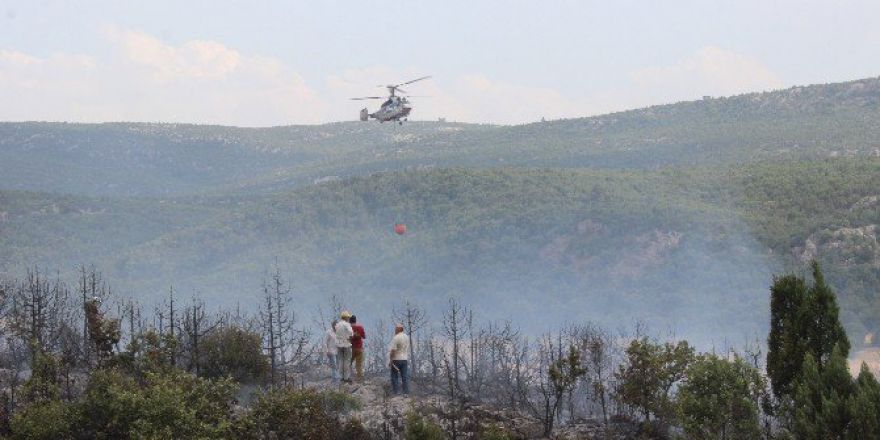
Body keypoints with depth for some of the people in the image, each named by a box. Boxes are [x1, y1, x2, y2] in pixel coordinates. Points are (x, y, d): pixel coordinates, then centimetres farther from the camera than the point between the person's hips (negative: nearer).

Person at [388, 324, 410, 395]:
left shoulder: (396, 338, -15)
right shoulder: (406, 337, 9)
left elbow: (393, 350, -18)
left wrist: (390, 360, -13)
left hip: (396, 359, -7)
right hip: (405, 359, 7)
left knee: (394, 377, 1)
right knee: (405, 377, 6)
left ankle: (396, 392, -2)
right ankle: (406, 392, 3)